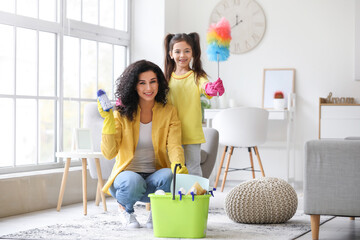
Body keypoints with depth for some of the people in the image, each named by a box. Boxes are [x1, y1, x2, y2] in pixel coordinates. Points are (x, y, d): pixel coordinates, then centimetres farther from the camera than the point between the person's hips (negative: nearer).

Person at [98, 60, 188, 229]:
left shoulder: (169, 112, 1)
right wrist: (108, 120, -20)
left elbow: (174, 145, -10)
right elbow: (109, 153, -10)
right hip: (127, 173, -1)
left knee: (169, 176, -33)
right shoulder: (122, 113, -4)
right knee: (132, 182, -36)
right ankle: (125, 208, 3)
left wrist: (178, 164, -33)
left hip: (155, 176, 1)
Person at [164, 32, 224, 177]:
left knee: (193, 169, 0)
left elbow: (204, 86, -25)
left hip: (192, 134, -3)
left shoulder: (197, 76, -4)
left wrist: (211, 88, -47)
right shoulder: (167, 78, 7)